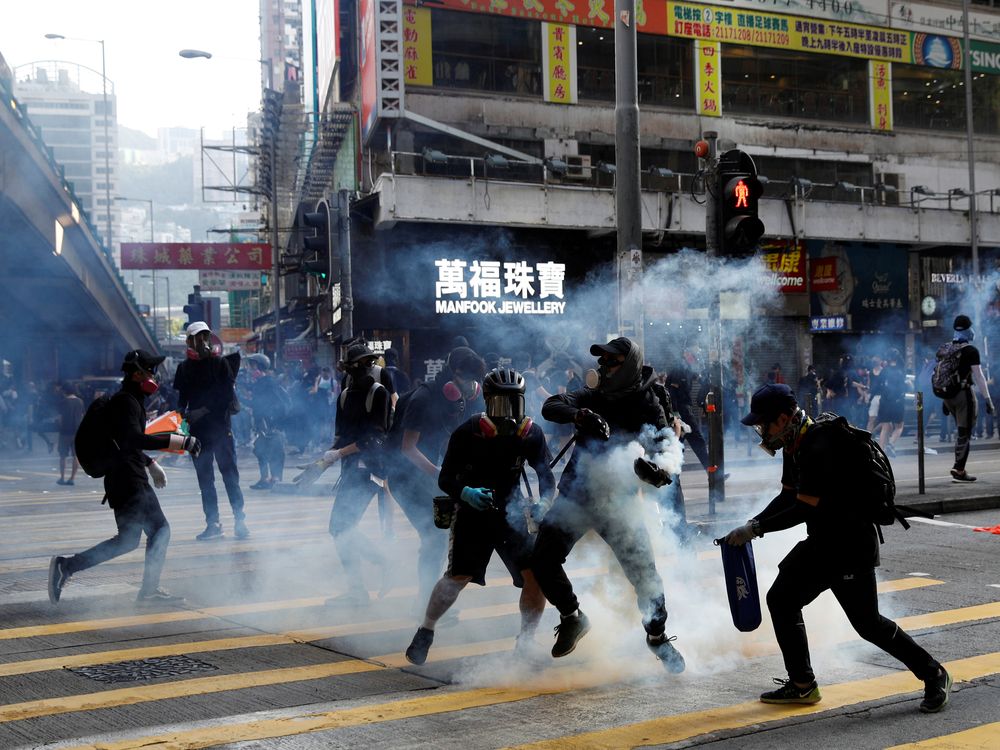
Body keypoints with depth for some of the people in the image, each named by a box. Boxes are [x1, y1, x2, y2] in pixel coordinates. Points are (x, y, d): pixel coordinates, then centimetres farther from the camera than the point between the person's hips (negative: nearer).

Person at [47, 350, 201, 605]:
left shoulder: (132, 401, 19)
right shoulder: (126, 402, -13)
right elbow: (135, 439, -28)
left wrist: (151, 464, 24)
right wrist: (181, 441, -30)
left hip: (135, 481, 11)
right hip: (126, 481, -11)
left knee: (159, 531, 11)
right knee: (128, 540, -12)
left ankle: (150, 590, 13)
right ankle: (66, 566, -10)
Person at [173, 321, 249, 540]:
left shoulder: (220, 363, 2)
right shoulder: (185, 367, 9)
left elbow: (229, 395, -4)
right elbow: (182, 399, 10)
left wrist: (207, 410, -13)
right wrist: (182, 415, -7)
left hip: (220, 426, -3)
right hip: (198, 429, 3)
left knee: (230, 473, -5)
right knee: (205, 478, 5)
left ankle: (240, 520, -4)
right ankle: (213, 524, 9)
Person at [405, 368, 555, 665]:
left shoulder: (531, 434, -8)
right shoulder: (467, 433, -15)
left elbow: (547, 476, -4)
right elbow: (445, 479, -10)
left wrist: (542, 504, -24)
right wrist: (466, 493, -31)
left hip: (511, 513, 3)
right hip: (472, 511, -3)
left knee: (536, 575, -9)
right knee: (459, 576, -11)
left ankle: (526, 644, 7)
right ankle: (424, 633, 12)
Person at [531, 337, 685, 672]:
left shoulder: (648, 408, -6)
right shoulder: (592, 397, 0)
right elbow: (550, 407, -16)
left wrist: (654, 471, -36)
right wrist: (579, 415, -37)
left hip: (617, 501, -2)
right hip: (576, 495, 3)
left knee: (644, 572, -6)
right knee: (543, 560, -3)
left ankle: (657, 635, 19)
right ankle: (572, 618, 23)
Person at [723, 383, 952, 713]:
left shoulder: (819, 449, -25)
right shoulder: (794, 447, 7)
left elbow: (804, 509, -26)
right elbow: (788, 497, 14)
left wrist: (756, 529, -20)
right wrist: (752, 523, 1)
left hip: (852, 545, -10)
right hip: (821, 543, 10)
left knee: (866, 622, -6)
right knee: (781, 599, 9)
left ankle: (933, 675, 12)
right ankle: (802, 685, 18)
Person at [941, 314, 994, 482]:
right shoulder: (971, 351, -9)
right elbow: (978, 376, -12)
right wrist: (988, 399, -9)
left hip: (948, 395, 6)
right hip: (963, 393, -6)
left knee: (961, 431, 18)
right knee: (964, 433, 0)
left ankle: (959, 466, 11)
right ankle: (959, 470, -2)